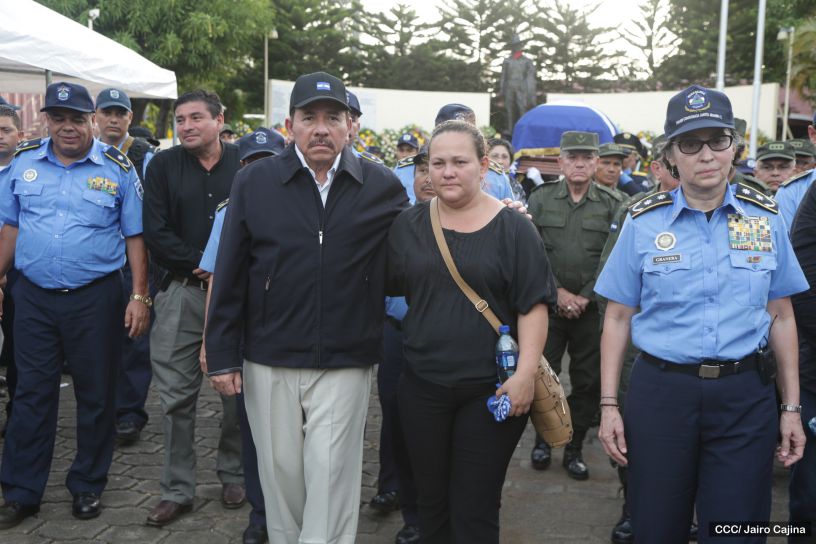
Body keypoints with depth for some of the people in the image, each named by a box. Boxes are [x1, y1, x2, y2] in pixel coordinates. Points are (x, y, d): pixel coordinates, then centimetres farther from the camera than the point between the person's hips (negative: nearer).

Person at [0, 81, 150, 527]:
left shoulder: (117, 168, -3)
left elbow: (135, 235, -2)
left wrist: (139, 296, -6)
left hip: (95, 297, -2)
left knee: (95, 394, 7)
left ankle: (88, 487, 24)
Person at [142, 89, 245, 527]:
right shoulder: (163, 166, 4)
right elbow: (155, 231, -3)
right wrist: (198, 263, -12)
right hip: (182, 292, 1)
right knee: (176, 396, 4)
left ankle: (233, 474, 27)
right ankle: (176, 490, 15)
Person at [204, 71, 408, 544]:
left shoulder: (383, 187, 0)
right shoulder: (254, 183, 0)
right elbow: (230, 276, 2)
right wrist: (222, 357, 1)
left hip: (345, 364, -1)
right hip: (268, 362, 1)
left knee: (331, 478, 3)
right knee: (281, 472, 14)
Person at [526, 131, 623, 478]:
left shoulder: (612, 205, 3)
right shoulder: (540, 199, 4)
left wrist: (585, 297, -10)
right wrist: (557, 292, -10)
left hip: (591, 307, 0)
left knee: (588, 380, 5)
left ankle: (575, 448, 20)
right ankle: (543, 438, 24)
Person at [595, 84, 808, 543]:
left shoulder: (765, 217, 3)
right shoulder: (644, 222, -1)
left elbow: (781, 317, 7)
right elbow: (618, 318, 2)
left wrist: (791, 407, 5)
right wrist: (609, 404, -2)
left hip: (746, 396, 1)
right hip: (661, 391, -1)